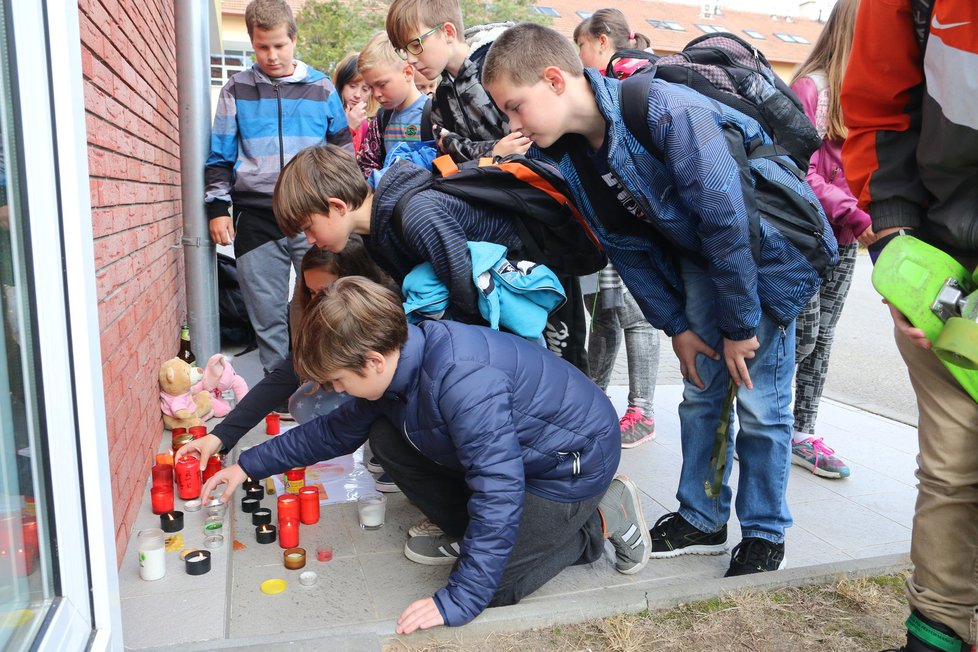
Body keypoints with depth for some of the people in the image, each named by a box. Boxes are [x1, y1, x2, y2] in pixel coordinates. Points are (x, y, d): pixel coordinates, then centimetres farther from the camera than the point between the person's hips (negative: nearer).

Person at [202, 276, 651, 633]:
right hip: (514, 448, 8)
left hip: (575, 458, -8)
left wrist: (457, 602, -30)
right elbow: (336, 431, 8)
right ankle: (469, 533, 12)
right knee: (387, 438, -2)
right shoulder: (398, 360, -8)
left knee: (491, 587, -12)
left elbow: (498, 494, -37)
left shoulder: (463, 381, -38)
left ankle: (600, 520, 4)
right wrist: (249, 466, 12)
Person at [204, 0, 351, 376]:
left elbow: (343, 151, 13)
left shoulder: (322, 88, 6)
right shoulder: (236, 91, 6)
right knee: (266, 313, 6)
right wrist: (218, 208, 2)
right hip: (255, 218, 1)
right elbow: (219, 156, 10)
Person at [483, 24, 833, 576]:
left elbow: (728, 220, -28)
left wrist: (740, 325, -19)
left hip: (770, 251, -6)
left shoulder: (670, 113, -33)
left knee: (760, 403, -1)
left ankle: (765, 534, 19)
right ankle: (702, 520, 26)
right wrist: (677, 327, -1)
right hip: (699, 258, 6)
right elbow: (628, 247, -1)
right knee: (701, 391, 10)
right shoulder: (568, 154, -10)